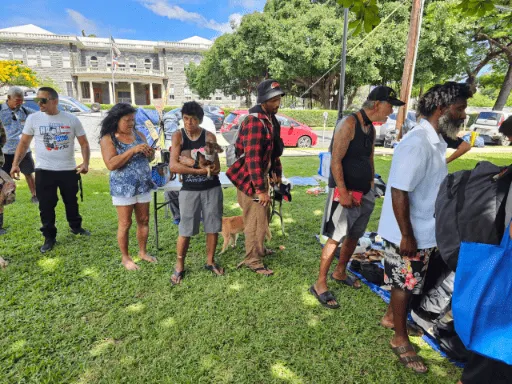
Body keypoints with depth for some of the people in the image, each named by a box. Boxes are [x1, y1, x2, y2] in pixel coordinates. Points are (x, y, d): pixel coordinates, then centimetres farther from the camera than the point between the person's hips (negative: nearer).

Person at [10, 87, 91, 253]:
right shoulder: (33, 118, -1)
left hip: (69, 170, 0)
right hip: (44, 170, 0)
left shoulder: (72, 119, -2)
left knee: (71, 202, 16)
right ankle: (49, 237, 21)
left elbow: (84, 143, 0)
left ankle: (75, 226, 38)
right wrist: (15, 163, -8)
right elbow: (24, 143, 4)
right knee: (46, 206, 6)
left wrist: (85, 162, -16)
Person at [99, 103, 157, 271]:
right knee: (125, 223, 4)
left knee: (144, 220, 12)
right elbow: (111, 164, -19)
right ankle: (125, 257, 20)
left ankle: (143, 252, 29)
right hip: (123, 188, -5)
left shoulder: (139, 135, 8)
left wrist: (150, 153, -9)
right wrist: (133, 150, -23)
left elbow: (150, 159, 15)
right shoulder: (108, 139, -7)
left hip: (143, 185, 5)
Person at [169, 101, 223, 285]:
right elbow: (173, 166, -16)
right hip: (189, 190, -1)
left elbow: (216, 168, -11)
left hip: (212, 189, 2)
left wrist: (191, 162, -17)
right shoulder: (178, 135, -4)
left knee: (213, 227, 9)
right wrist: (201, 169, -18)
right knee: (185, 230, 4)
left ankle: (210, 261, 28)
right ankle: (179, 266, 22)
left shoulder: (209, 136, -3)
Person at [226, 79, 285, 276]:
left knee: (264, 216, 22)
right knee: (256, 221, 0)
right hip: (250, 179, -10)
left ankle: (259, 248, 42)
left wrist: (276, 172, 18)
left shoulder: (270, 118, 9)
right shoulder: (255, 122, -23)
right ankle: (252, 260, 17)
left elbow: (274, 149, 19)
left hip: (262, 176, 10)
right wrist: (260, 189, -28)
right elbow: (253, 158, -29)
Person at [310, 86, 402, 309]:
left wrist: (371, 186, 13)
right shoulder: (349, 124, -14)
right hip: (345, 191, -9)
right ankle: (320, 284, 6)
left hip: (364, 192, 9)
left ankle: (340, 273, 34)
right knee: (336, 238, -6)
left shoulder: (371, 128, 12)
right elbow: (335, 161, -19)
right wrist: (343, 192, -21)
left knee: (354, 236, 16)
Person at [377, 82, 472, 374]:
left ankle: (391, 317, 45)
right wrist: (406, 236, -22)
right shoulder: (417, 144, -24)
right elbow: (399, 192, -26)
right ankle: (401, 340, 28)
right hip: (409, 234, -9)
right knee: (404, 285, 8)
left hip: (425, 231, 9)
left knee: (408, 283, 23)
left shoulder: (437, 142, 6)